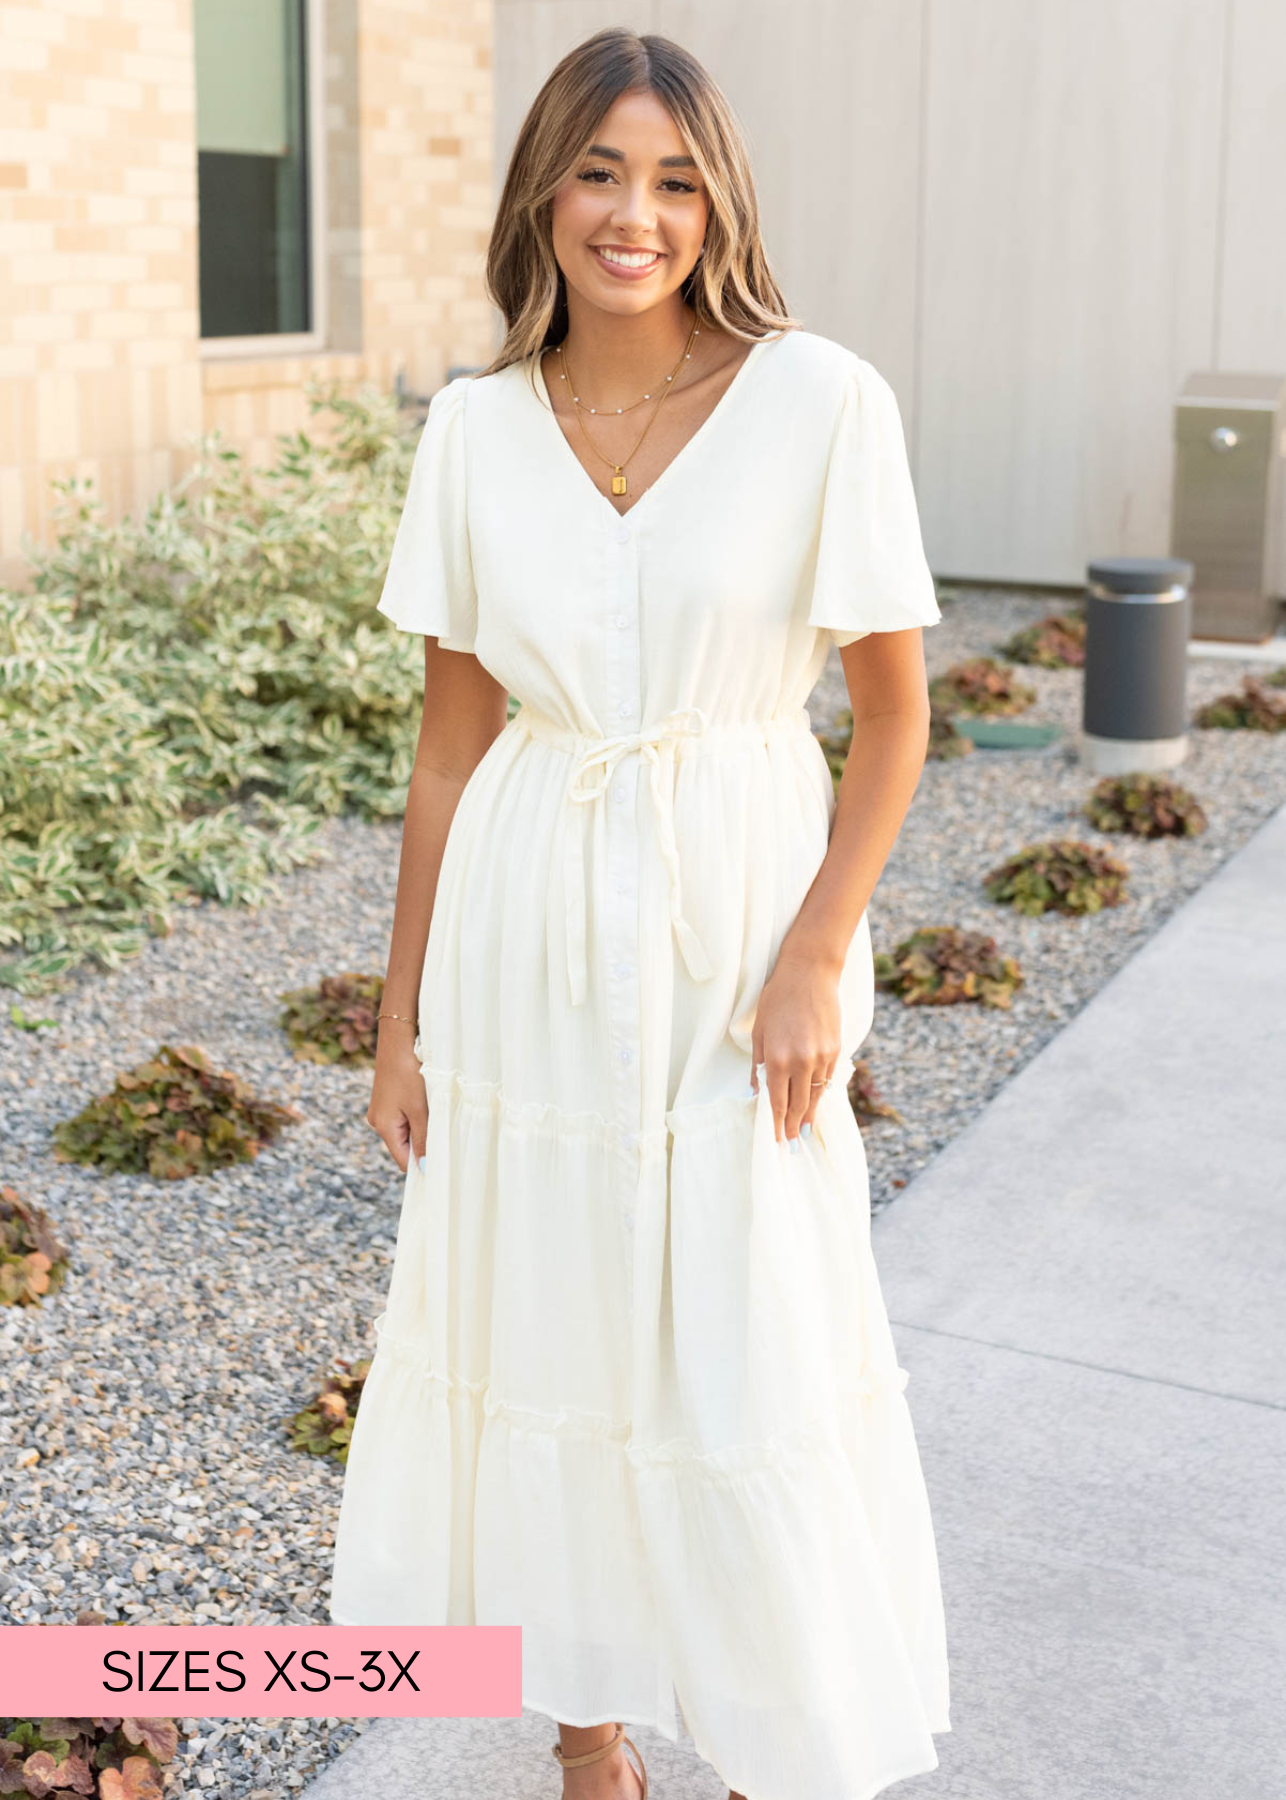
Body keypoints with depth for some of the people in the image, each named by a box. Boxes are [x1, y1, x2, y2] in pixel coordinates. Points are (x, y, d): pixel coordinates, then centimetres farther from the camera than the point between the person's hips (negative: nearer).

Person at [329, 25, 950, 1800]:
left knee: (751, 1351, 4)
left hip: (732, 916, -3)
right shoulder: (477, 426, 1)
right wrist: (400, 1014, 6)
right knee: (544, 1326, 12)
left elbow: (893, 710, -3)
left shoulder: (819, 401, -8)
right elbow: (452, 735, 5)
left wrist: (815, 956, -12)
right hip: (530, 936, 3)